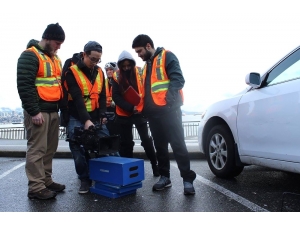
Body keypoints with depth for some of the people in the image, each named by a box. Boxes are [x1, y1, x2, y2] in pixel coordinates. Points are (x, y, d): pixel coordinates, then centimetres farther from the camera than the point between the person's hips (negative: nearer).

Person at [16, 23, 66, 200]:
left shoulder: (55, 58, 19)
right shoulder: (30, 55, -8)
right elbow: (24, 85, -15)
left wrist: (61, 107, 17)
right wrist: (34, 111, -19)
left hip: (53, 111, 8)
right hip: (39, 111, -8)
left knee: (50, 148, 12)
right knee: (37, 149, -4)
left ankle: (46, 181, 23)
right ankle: (36, 188, 4)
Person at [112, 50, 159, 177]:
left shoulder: (140, 72, -4)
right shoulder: (116, 76, -4)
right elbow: (116, 97, -9)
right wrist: (130, 107, -21)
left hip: (139, 112, -1)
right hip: (124, 114, 1)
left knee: (146, 140, 1)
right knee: (126, 143, 9)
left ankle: (155, 166, 13)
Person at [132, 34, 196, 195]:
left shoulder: (167, 56, 0)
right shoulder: (147, 65, 23)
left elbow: (177, 79, -12)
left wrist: (169, 100, -23)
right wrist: (144, 107, 13)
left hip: (168, 109, -8)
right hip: (153, 112, 8)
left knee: (178, 144, -7)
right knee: (160, 146, 10)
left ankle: (187, 179, 1)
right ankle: (164, 177, 20)